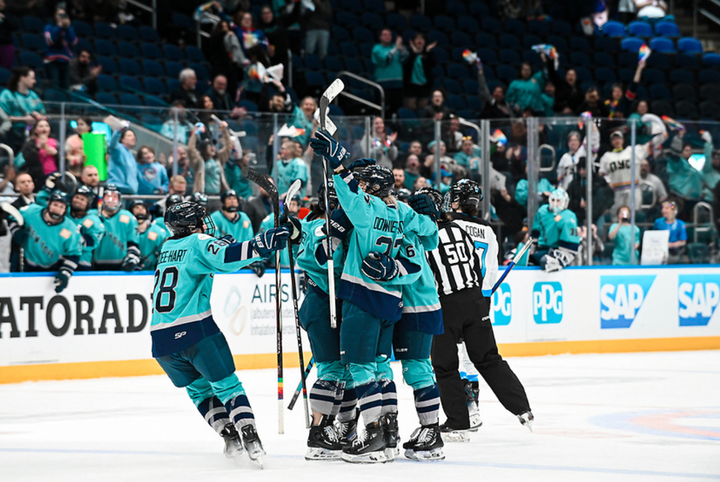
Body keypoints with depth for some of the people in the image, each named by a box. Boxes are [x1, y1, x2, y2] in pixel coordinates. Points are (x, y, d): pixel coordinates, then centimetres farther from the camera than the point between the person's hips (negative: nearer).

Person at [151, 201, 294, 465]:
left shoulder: (167, 248, 20)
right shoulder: (199, 243, 0)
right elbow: (224, 258, -21)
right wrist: (261, 245, -29)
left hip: (162, 338, 6)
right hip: (194, 330, -6)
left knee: (199, 388, 20)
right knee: (227, 384, 3)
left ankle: (228, 435, 9)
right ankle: (249, 436, -11)